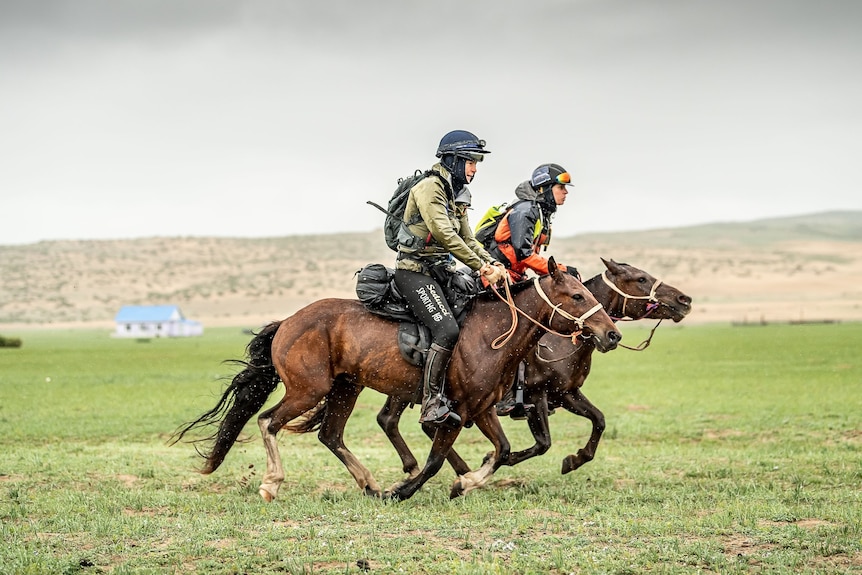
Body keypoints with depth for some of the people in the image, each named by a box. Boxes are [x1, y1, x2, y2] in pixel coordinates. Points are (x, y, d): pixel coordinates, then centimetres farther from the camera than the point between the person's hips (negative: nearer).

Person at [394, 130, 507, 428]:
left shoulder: (457, 196, 17)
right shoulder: (429, 188, -13)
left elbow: (468, 239, 17)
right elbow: (444, 234, -23)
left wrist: (492, 264, -2)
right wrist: (480, 266, -23)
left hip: (440, 272, 10)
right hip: (415, 272, -10)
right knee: (447, 329, -24)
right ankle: (432, 405, -24)